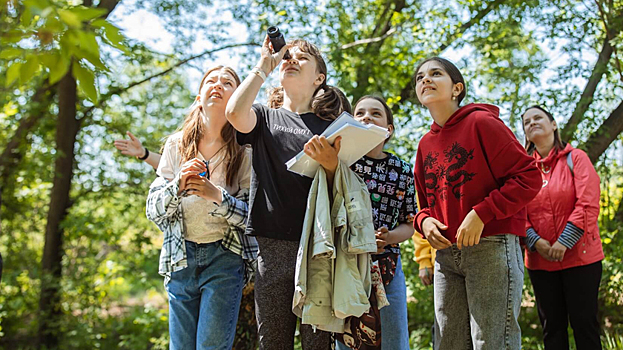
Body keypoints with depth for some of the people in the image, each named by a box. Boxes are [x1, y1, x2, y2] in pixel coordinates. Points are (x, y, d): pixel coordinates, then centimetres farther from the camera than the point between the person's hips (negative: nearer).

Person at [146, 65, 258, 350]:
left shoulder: (244, 150, -3)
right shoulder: (176, 145, 3)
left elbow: (252, 215, -6)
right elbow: (153, 211, 2)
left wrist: (217, 196, -22)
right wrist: (178, 185, -16)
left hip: (224, 258, -2)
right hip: (180, 257, 3)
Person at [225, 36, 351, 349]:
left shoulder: (330, 127, 15)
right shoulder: (265, 117, 15)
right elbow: (236, 113, -10)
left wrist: (331, 165, -12)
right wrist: (264, 65, 1)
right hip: (272, 245, 0)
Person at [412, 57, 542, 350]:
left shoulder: (481, 122, -4)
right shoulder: (425, 144, 15)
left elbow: (528, 177, -10)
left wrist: (481, 215, -17)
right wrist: (424, 220, 1)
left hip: (492, 246, -6)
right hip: (446, 254, 7)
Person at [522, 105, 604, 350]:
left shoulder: (575, 158, 1)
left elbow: (588, 204, -9)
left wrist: (564, 242, -16)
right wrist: (535, 241, -13)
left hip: (580, 256, -3)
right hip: (540, 261, 3)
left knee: (584, 324, 1)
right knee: (552, 327, 8)